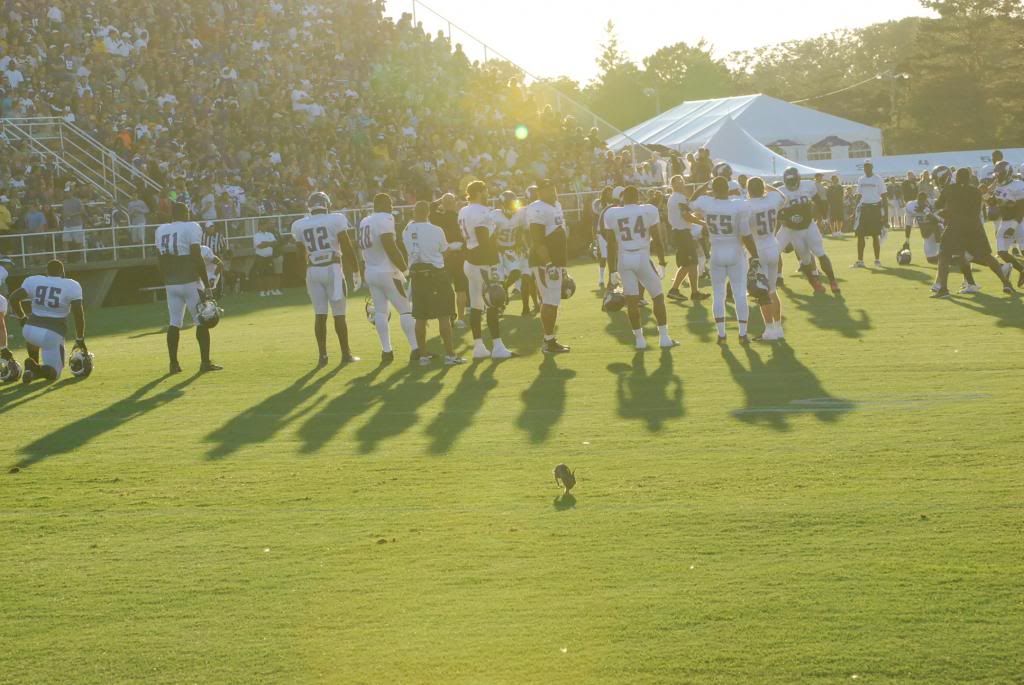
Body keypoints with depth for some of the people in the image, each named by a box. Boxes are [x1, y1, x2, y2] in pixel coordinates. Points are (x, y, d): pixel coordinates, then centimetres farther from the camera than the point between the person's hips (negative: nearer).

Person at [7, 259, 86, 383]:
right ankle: (36, 370, -24)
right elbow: (78, 314, -3)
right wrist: (80, 340, 8)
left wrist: (22, 318, 17)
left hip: (30, 330, 3)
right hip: (53, 334, -3)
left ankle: (33, 365, 23)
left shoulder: (33, 281, 6)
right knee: (53, 373, 9)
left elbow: (14, 298, 0)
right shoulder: (71, 286, 0)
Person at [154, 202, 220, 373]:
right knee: (202, 321, 2)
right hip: (190, 281, -5)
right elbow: (197, 258, -14)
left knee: (174, 323, 9)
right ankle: (205, 362, 0)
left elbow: (161, 260, 11)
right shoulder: (192, 228, -8)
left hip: (171, 284, 5)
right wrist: (207, 285, -11)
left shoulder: (161, 230, 9)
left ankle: (173, 364, 8)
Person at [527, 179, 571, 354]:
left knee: (551, 301, 13)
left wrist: (562, 264, 25)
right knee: (550, 302, -10)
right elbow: (537, 241, -22)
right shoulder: (538, 210, -16)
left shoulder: (555, 207, 18)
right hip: (545, 263, -10)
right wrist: (548, 263, -27)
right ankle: (549, 342, -7)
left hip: (555, 262, 10)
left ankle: (549, 339, 19)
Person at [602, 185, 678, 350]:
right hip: (642, 258, -2)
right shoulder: (648, 211, -1)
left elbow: (611, 244, 5)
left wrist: (612, 270, 9)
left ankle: (639, 339, 9)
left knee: (632, 300, 7)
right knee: (658, 296, 10)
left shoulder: (612, 214, 3)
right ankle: (664, 337, 8)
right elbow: (657, 238, 1)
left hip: (624, 259, 2)